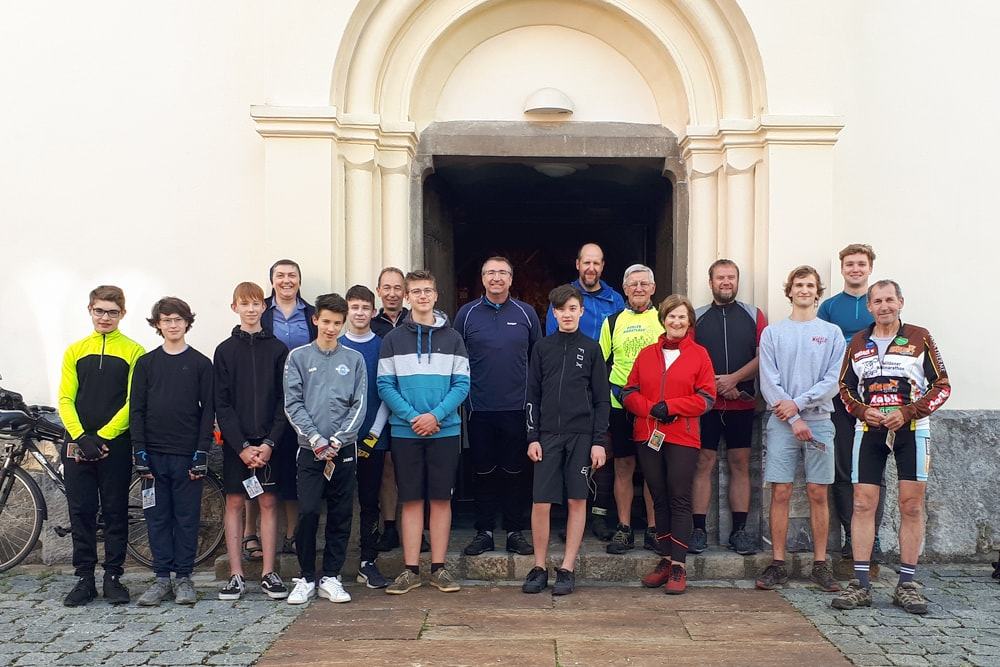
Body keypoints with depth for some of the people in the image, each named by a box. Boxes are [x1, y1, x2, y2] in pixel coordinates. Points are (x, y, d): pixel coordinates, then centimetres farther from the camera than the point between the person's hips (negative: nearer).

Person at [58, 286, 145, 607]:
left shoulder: (133, 352, -1)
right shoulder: (75, 351, 9)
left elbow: (133, 402, -7)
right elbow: (66, 399, 3)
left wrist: (103, 436, -13)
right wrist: (81, 437, -11)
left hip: (115, 446, -3)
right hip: (78, 445, 3)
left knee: (115, 513, 5)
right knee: (81, 513, 7)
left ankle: (113, 577, 14)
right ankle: (84, 578, 16)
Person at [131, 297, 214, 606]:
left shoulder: (200, 363, 2)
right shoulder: (146, 363, 7)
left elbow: (208, 410, 0)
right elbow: (136, 409, 5)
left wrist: (202, 452, -7)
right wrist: (139, 452, -2)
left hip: (187, 454, -2)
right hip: (154, 453, 2)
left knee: (187, 517, 4)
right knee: (157, 517, 6)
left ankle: (184, 577, 13)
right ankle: (162, 578, 14)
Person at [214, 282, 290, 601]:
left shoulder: (278, 349, 4)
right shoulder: (225, 350, 3)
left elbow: (284, 400, 0)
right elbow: (222, 404, -2)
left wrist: (270, 442, -10)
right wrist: (241, 446, -11)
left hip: (269, 442, 0)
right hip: (235, 441, 0)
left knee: (268, 503, 3)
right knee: (234, 503, 4)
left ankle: (268, 574, 11)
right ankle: (236, 576, 11)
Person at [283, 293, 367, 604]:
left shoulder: (354, 359, 6)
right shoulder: (298, 357, 3)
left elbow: (359, 405, 2)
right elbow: (293, 404, -1)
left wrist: (337, 440, -8)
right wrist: (316, 440, -10)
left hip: (344, 449, 1)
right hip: (310, 449, -1)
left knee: (341, 516, 5)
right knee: (307, 513, -5)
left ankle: (330, 578, 15)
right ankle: (305, 578, 8)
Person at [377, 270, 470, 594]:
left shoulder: (452, 338, 6)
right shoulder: (393, 339, 6)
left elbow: (462, 384, 0)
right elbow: (385, 385, 0)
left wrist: (436, 415, -14)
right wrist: (411, 416, -14)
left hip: (445, 431, 0)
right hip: (405, 431, 0)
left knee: (441, 499, 5)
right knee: (411, 500, 4)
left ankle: (438, 568, 13)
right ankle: (410, 569, 11)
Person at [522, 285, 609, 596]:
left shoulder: (591, 349, 5)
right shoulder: (543, 347, 9)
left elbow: (602, 398, 4)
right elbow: (533, 396, 8)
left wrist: (599, 441, -3)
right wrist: (533, 437, 1)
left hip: (582, 435, -1)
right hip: (548, 435, 1)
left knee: (577, 501, 2)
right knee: (541, 502, -2)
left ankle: (567, 569, 12)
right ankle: (539, 568, 11)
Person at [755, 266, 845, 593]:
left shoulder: (831, 333, 9)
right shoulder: (772, 333, 8)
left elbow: (833, 380, -1)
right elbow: (768, 382, 0)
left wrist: (798, 402, -12)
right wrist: (793, 419, -9)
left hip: (819, 420, 0)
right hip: (781, 422, 0)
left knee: (818, 493, 2)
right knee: (780, 493, -1)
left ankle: (820, 565, 11)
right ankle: (778, 564, 6)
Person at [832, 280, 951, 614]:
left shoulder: (920, 338, 2)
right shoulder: (858, 343, 10)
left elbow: (942, 385, 0)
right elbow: (845, 387, 15)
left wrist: (908, 413, -13)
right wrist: (863, 411, -5)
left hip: (911, 430, -2)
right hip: (869, 430, 2)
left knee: (911, 506, 0)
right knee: (862, 504, -1)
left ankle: (906, 585, 9)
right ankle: (861, 585, 4)